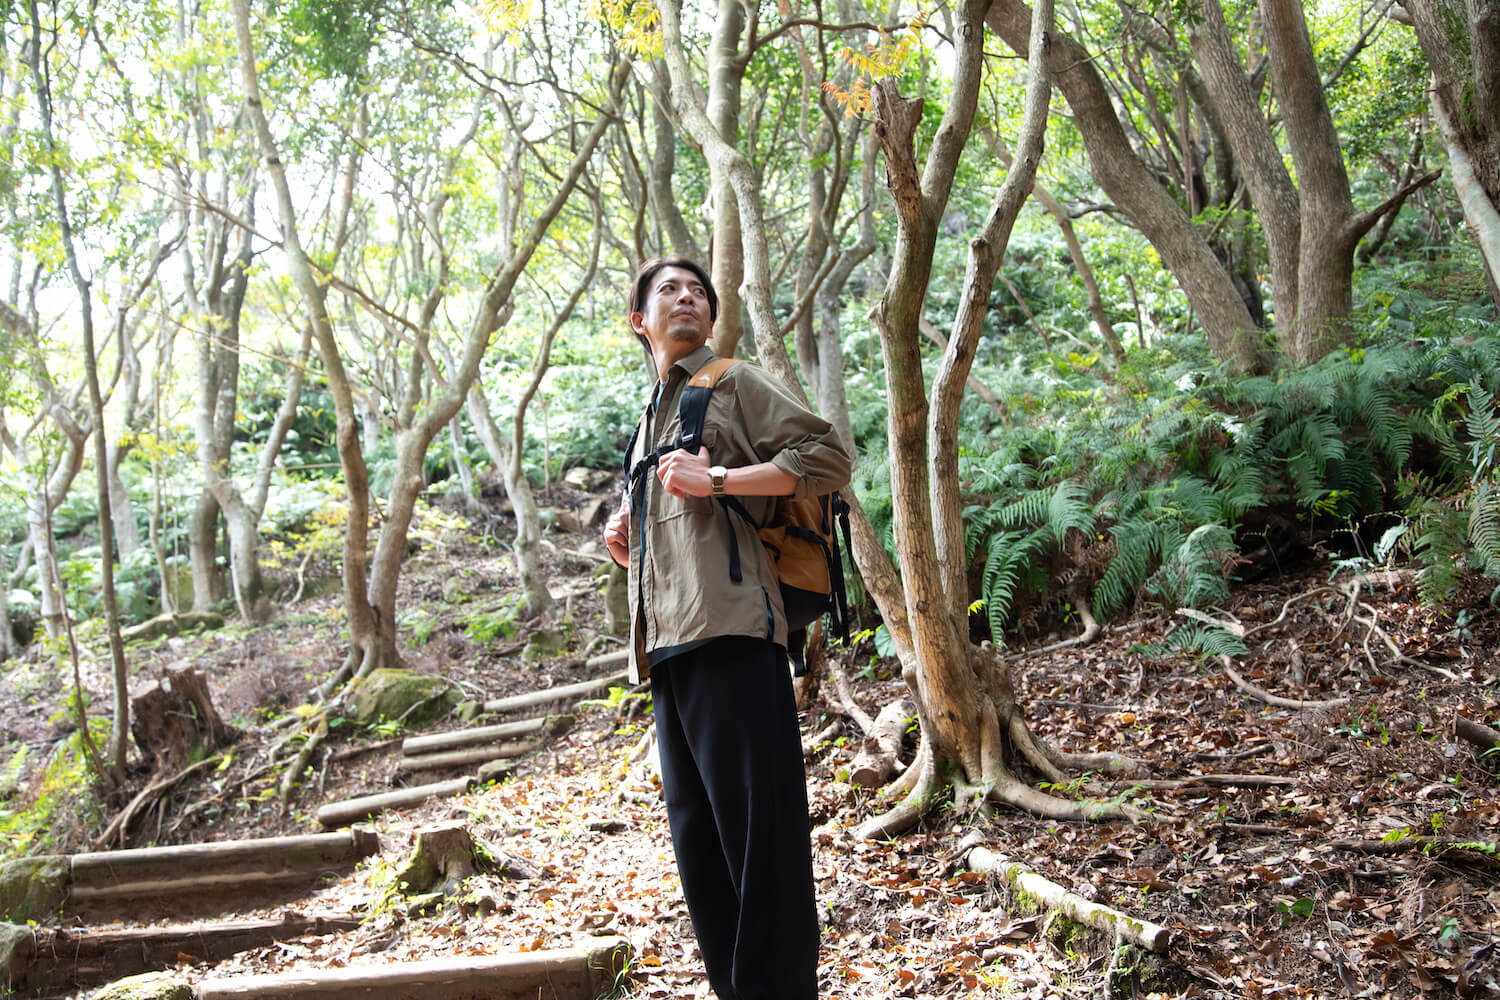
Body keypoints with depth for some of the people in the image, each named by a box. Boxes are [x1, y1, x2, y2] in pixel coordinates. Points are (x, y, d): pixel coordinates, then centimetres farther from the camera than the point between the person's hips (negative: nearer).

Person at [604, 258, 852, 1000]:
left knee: (757, 829, -9)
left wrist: (714, 479, -11)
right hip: (667, 651, 8)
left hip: (730, 633, -8)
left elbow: (827, 456, -6)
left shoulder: (734, 383, 7)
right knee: (699, 842, 10)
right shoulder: (649, 425, 28)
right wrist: (625, 545, 13)